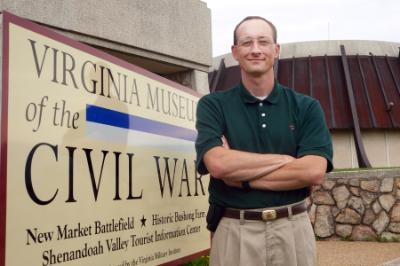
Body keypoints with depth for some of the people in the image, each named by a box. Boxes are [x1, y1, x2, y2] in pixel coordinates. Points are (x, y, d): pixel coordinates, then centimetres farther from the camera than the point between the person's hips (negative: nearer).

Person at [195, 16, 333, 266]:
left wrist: (241, 175, -13)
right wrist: (285, 159, -12)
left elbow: (314, 171, -11)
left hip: (294, 229, 1)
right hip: (235, 232, -1)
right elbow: (217, 163, -17)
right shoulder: (213, 105, -1)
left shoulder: (307, 107, 2)